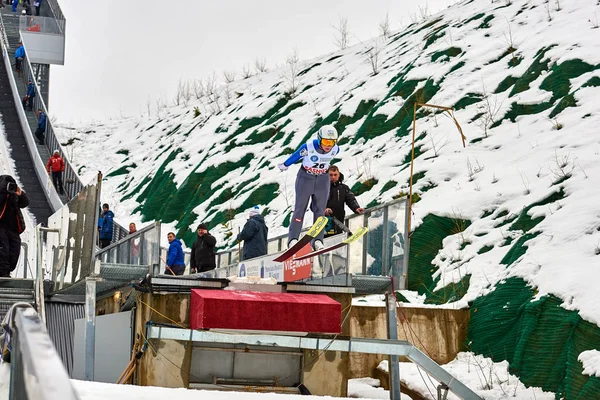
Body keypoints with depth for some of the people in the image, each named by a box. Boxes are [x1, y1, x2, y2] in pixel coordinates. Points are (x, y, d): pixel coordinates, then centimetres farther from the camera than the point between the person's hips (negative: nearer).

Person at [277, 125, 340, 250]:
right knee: (300, 208, -5)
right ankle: (293, 239, -4)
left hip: (322, 180, 3)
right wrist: (284, 165, 9)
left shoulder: (335, 149, -16)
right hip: (305, 178, -3)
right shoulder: (308, 147, -26)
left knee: (320, 210, -1)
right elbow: (295, 156, -7)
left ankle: (318, 240, -1)